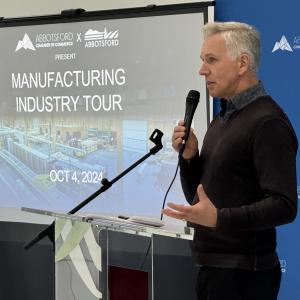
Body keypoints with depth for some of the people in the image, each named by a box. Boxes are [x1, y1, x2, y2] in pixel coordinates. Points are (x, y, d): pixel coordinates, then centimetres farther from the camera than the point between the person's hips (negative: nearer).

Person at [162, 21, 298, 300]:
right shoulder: (221, 119, 13)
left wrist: (219, 219, -33)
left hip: (242, 274, -8)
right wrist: (189, 156, -2)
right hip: (213, 266, 8)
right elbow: (197, 196, 16)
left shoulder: (267, 122, -15)